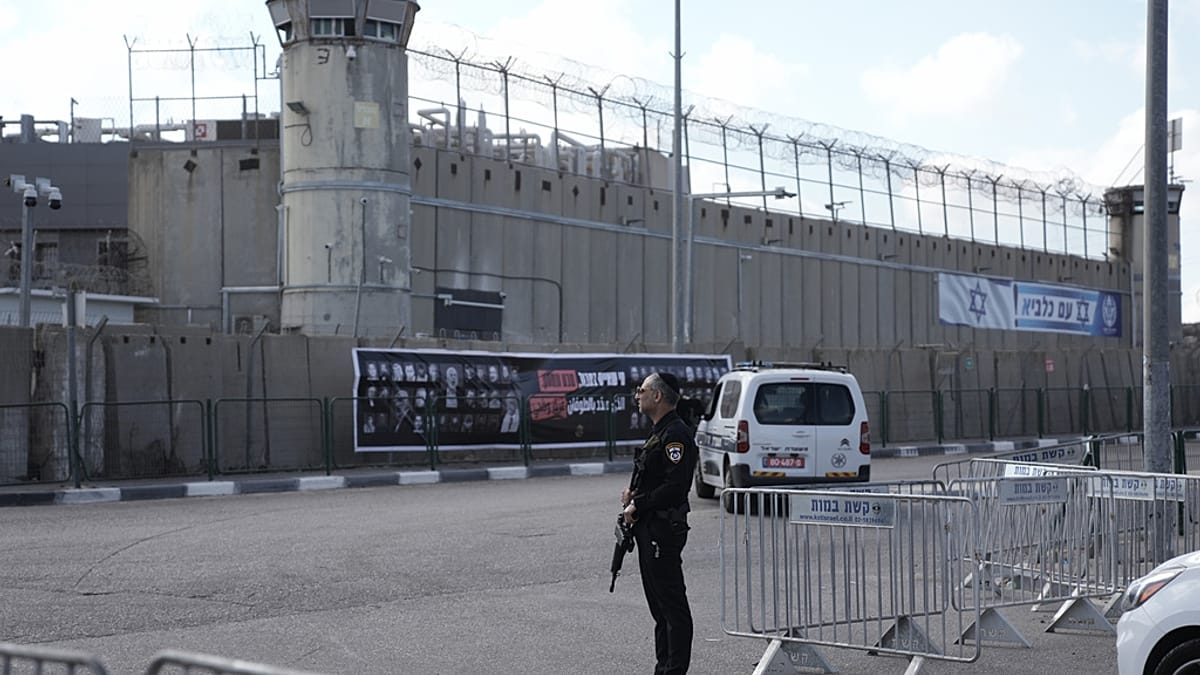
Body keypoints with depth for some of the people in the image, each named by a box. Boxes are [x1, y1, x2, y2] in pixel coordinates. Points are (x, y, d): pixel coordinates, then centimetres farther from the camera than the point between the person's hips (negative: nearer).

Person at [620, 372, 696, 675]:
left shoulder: (676, 434, -16)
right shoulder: (659, 433, 17)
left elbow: (675, 485, -24)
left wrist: (638, 506, -17)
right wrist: (634, 493, 8)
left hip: (664, 531, -11)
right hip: (649, 530, 11)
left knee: (672, 604, -6)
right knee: (659, 604, 14)